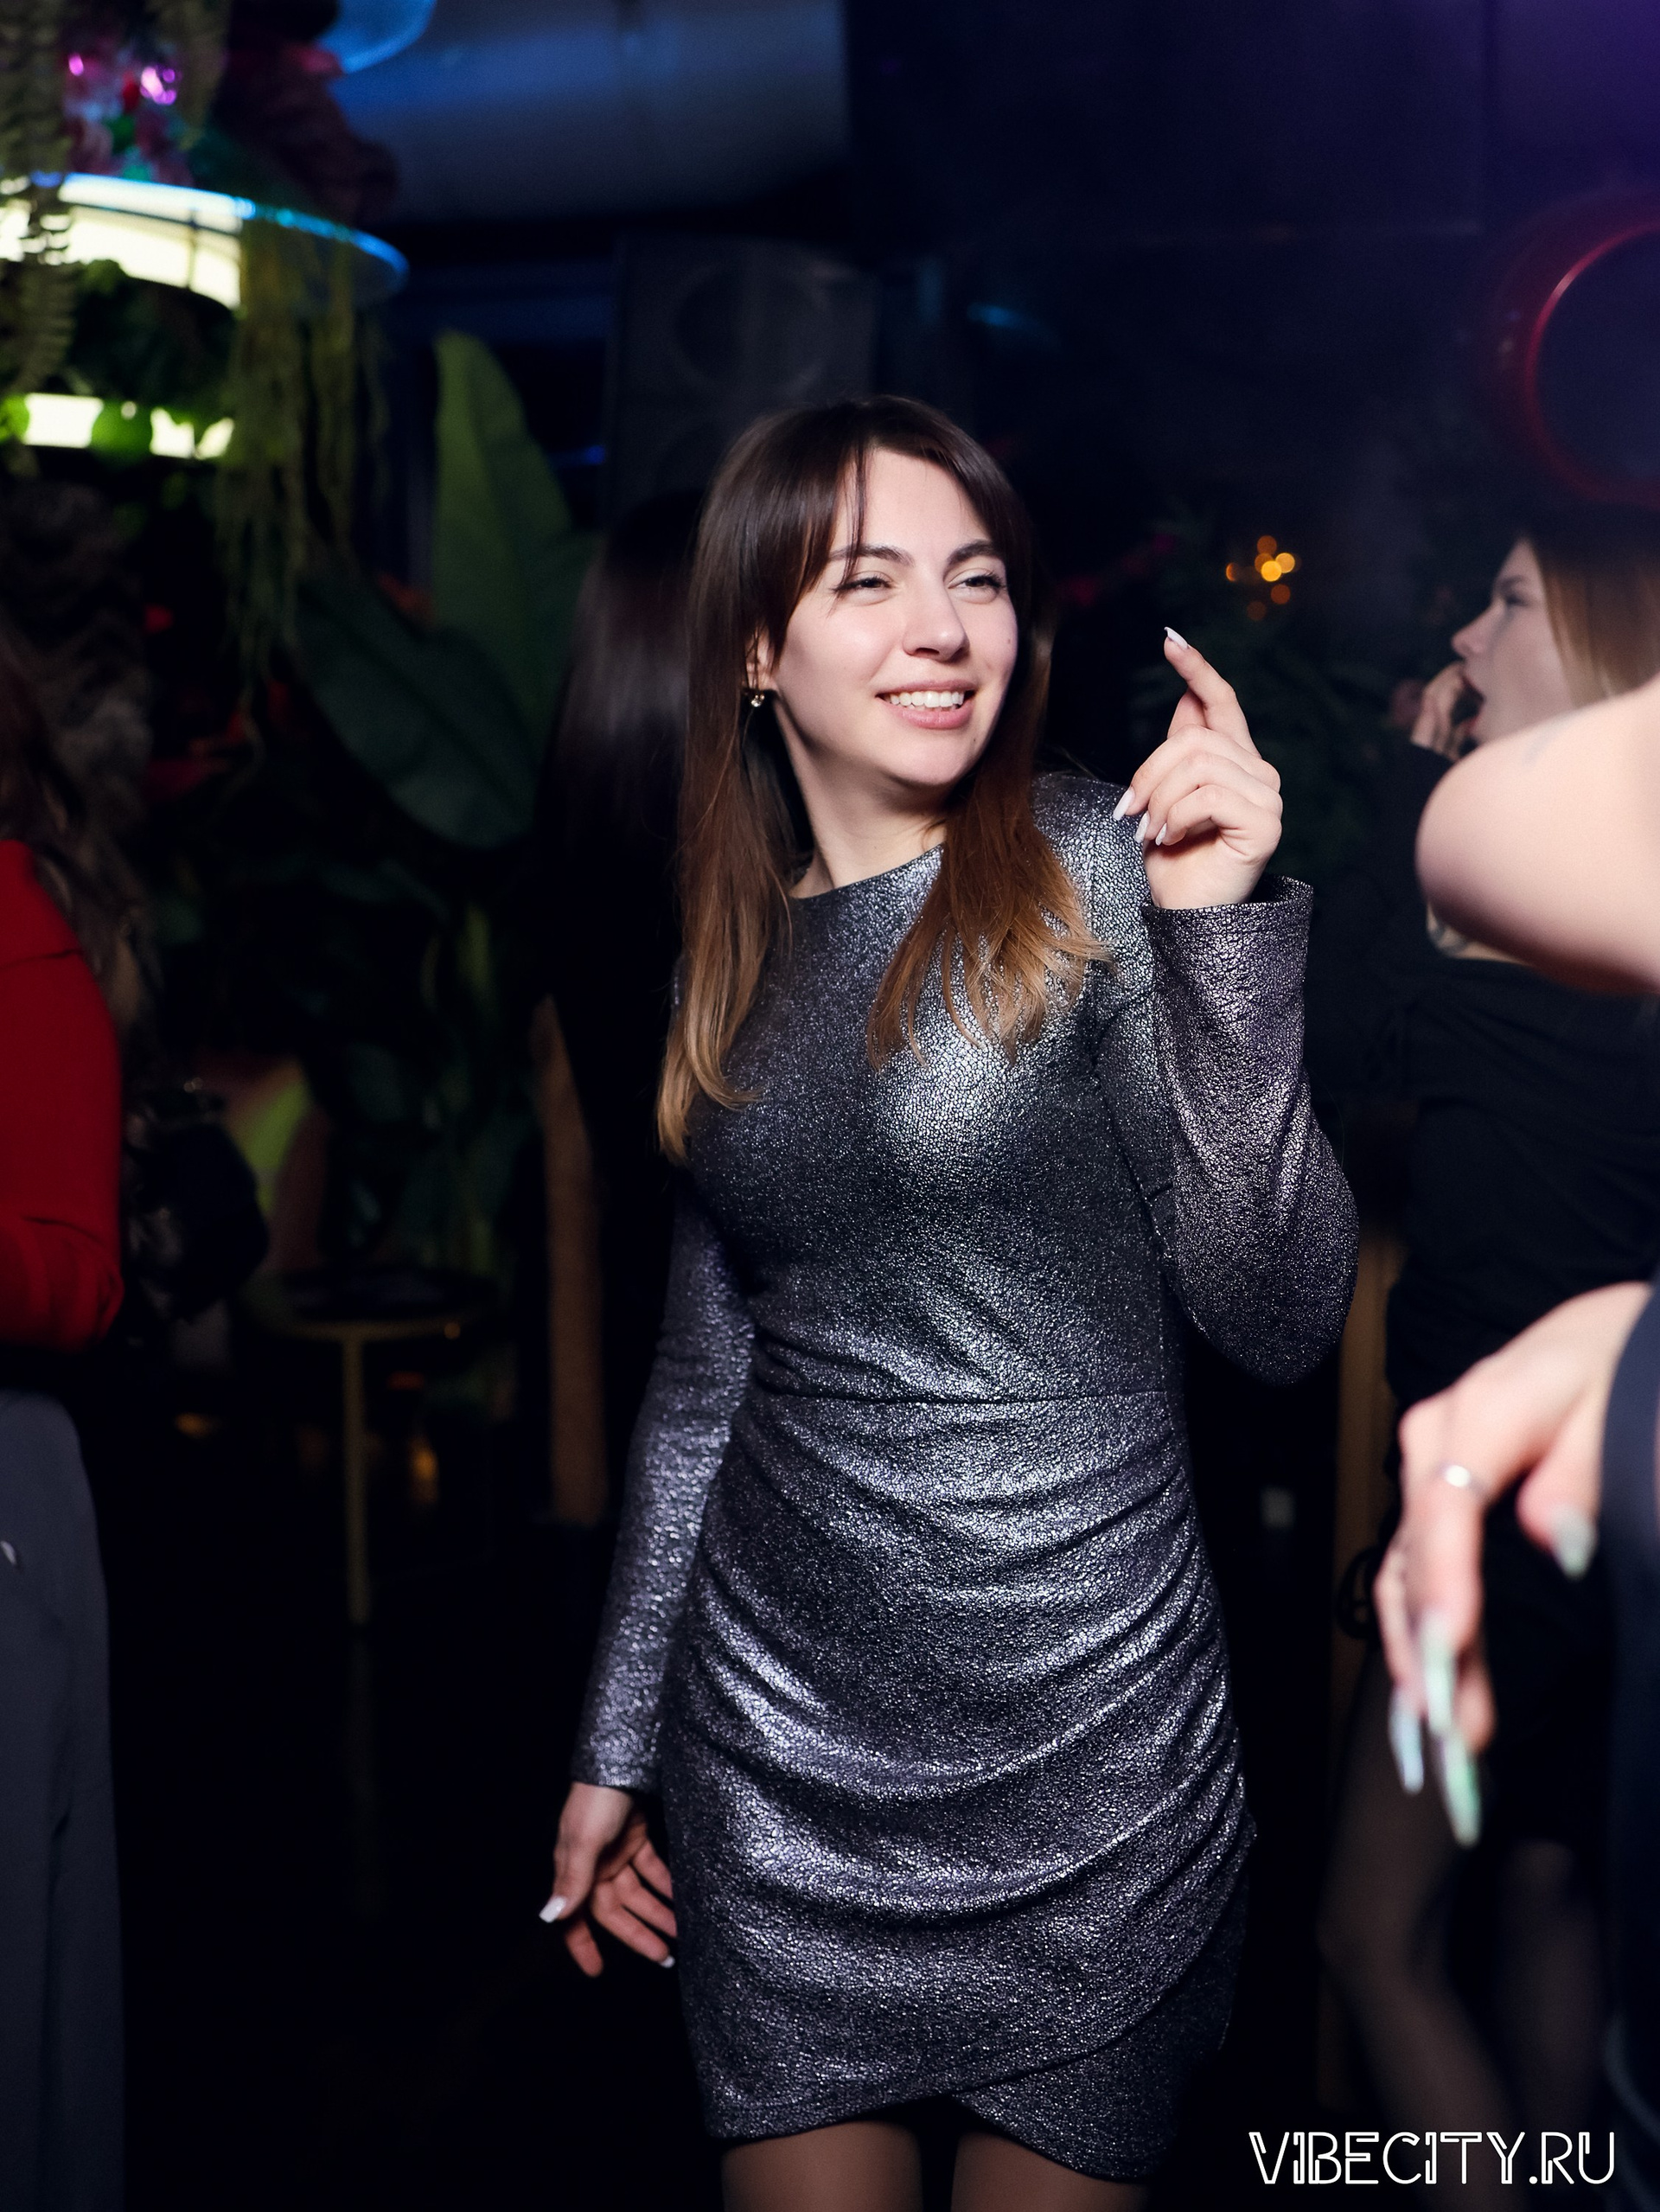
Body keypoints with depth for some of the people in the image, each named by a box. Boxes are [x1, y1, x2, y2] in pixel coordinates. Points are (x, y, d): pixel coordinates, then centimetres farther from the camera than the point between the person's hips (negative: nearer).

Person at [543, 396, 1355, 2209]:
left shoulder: (1097, 870, -7)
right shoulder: (738, 952, 6)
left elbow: (1281, 1318, -14)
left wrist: (1224, 926, -24)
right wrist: (614, 1743, 15)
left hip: (1082, 1742, -3)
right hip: (776, 1740, 4)